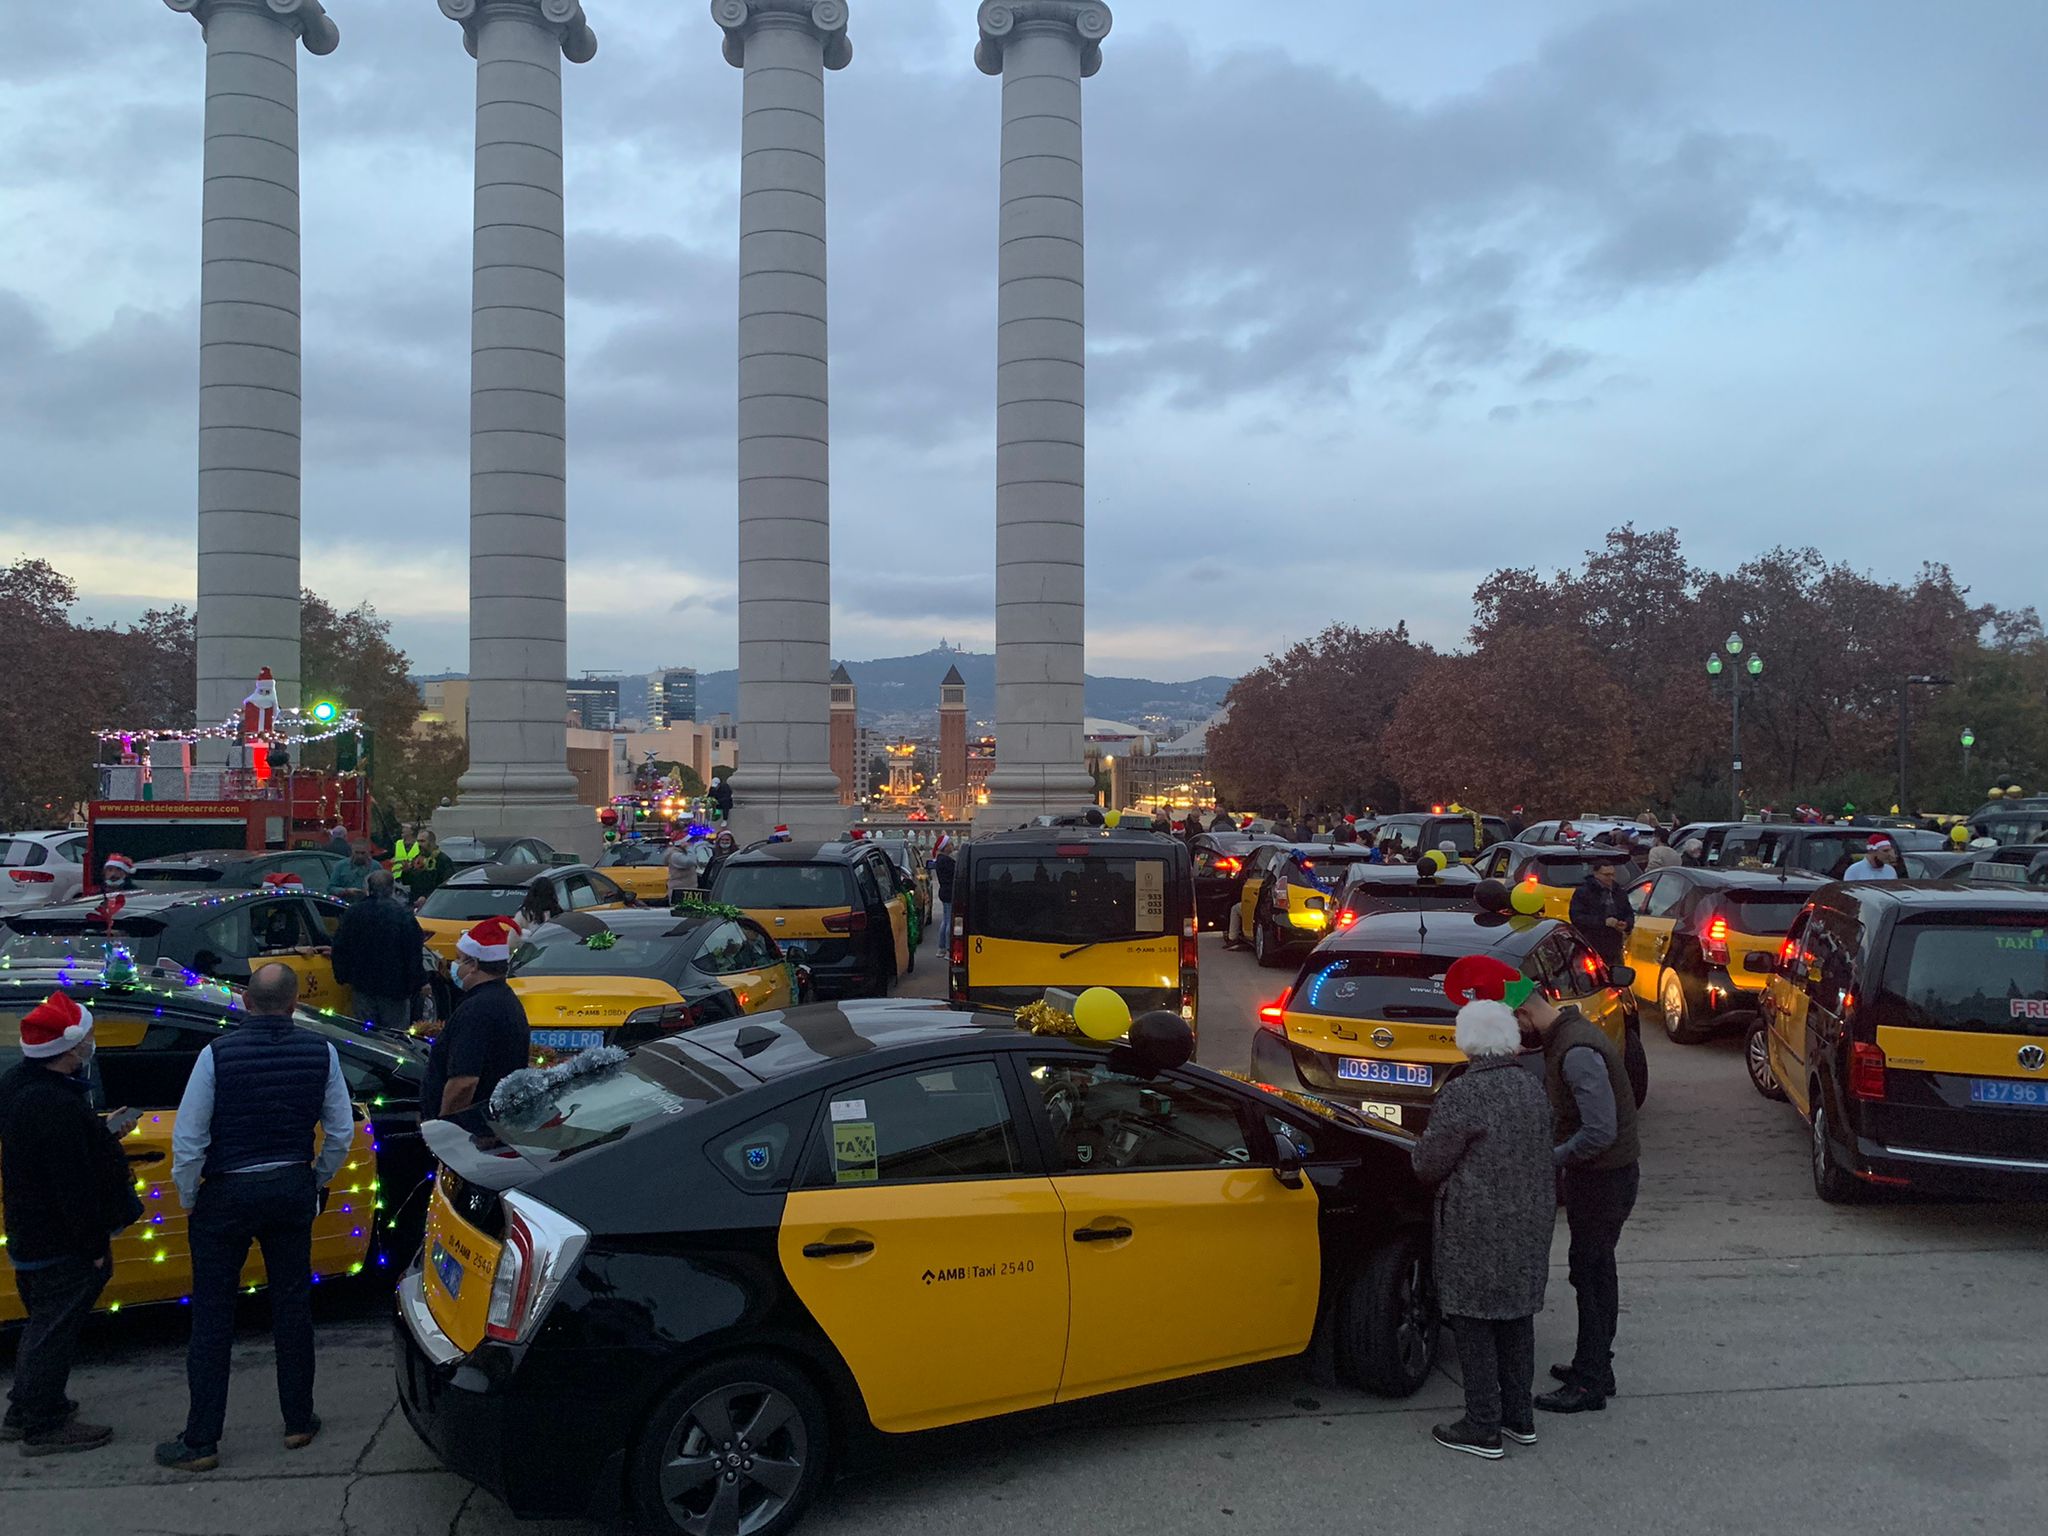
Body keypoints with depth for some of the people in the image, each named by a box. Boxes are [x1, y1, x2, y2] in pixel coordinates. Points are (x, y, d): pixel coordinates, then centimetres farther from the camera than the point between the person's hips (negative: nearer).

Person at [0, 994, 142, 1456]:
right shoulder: (58, 1106, -30)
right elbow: (74, 1188, -26)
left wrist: (103, 1132, 10)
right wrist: (97, 1246, -18)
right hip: (60, 1245, -10)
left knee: (43, 1323, 24)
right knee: (55, 1331, 4)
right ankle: (43, 1426, 15)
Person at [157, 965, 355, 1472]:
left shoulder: (218, 1054, -14)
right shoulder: (320, 1052, -6)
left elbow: (188, 1140, -12)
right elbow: (341, 1133, 0)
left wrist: (188, 1199, 3)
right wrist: (319, 1182, 16)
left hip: (226, 1198, -3)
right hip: (292, 1192, 3)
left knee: (212, 1320, 7)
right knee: (292, 1307, 14)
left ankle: (200, 1443, 13)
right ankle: (299, 1422, 23)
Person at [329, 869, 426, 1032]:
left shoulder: (353, 913, 2)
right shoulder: (403, 914, -13)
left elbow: (340, 948, 9)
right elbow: (414, 953, -12)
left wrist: (343, 976, 20)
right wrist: (418, 983, -3)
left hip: (362, 987, 4)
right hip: (394, 988, -4)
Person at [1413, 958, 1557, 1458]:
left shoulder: (1462, 1094, -19)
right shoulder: (1533, 1088, 4)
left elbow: (1428, 1165, -12)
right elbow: (1540, 1152, 14)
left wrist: (1422, 1151, 10)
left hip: (1476, 1229, -7)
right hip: (1529, 1223, 8)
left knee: (1475, 1324, 2)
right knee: (1516, 1318, 18)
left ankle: (1483, 1429, 8)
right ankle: (1520, 1417, 28)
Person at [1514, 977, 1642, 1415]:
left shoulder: (1578, 1052, -27)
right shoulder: (1564, 1037, 6)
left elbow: (1600, 1130, -29)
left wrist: (1552, 1158, -18)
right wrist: (1548, 1149, 6)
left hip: (1605, 1177, -10)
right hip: (1596, 1174, 10)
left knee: (1592, 1272, 0)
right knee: (1592, 1270, 19)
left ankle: (1590, 1384, 10)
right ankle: (1593, 1366, 32)